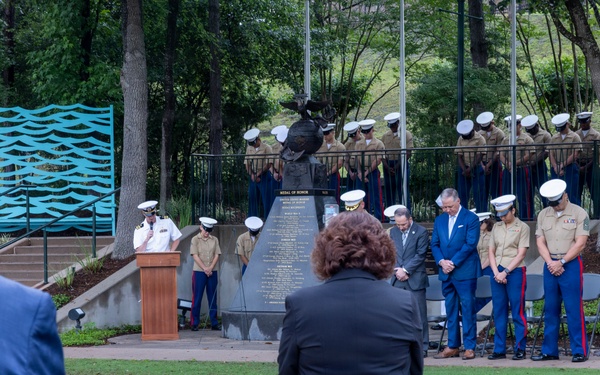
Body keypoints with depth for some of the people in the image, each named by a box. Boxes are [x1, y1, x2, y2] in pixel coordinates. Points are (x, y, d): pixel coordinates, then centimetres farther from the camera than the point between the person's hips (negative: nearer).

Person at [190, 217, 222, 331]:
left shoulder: (214, 240, 8)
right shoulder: (195, 239, -1)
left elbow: (216, 255, 4)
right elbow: (195, 256, -7)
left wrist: (211, 268, -10)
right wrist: (204, 268, -14)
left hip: (213, 272, 3)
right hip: (199, 272, -3)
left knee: (212, 298, 6)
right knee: (197, 298, -1)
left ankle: (214, 323, 10)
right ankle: (195, 323, 2)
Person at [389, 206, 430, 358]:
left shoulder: (421, 232, -3)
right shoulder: (393, 232, 11)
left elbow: (420, 255, -7)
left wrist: (405, 270, -11)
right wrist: (397, 270, -5)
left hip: (415, 279, -4)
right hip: (398, 279, 4)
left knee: (419, 314, -2)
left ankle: (422, 346, 2)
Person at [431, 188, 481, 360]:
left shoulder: (470, 218, -3)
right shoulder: (440, 220, 14)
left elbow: (470, 244, -11)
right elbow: (434, 244, 11)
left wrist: (453, 263, -14)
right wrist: (441, 261, -7)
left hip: (465, 271, -5)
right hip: (446, 273, 5)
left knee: (468, 309, -4)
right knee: (451, 310, 8)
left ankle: (470, 347, -1)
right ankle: (452, 346, 13)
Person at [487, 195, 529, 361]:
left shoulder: (523, 227, -1)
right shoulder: (496, 227, 13)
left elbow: (521, 254, -7)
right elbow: (491, 252, 11)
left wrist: (505, 272, -12)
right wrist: (496, 272, -4)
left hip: (515, 272, -5)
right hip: (497, 273, 5)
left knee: (518, 312, -2)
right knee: (499, 312, 5)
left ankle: (520, 349, 1)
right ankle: (499, 349, 9)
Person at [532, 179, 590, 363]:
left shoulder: (579, 214, -4)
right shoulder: (543, 215, 10)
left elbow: (580, 244, -9)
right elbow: (540, 242, 7)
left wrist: (561, 262, -11)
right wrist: (550, 262, -8)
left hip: (571, 265, -5)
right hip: (550, 266, 5)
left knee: (574, 309, -5)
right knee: (550, 309, 7)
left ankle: (580, 351, -2)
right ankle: (549, 351, 12)